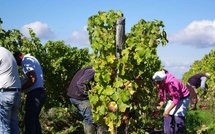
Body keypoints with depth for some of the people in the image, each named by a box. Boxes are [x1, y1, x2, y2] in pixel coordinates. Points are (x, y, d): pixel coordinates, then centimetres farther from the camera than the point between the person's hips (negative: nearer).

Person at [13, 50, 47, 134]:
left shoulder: (26, 60, -8)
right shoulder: (31, 59, 22)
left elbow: (32, 79, -20)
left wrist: (20, 89, -12)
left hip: (35, 94, -10)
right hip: (39, 92, 10)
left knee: (29, 120, -10)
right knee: (34, 119, 15)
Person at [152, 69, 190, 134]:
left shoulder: (172, 83, -35)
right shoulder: (161, 84, -14)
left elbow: (176, 100, -30)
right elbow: (162, 97, -4)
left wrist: (168, 110, -32)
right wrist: (159, 106, -19)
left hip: (182, 98, -7)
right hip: (172, 98, 7)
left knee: (178, 116, -18)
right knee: (167, 116, -3)